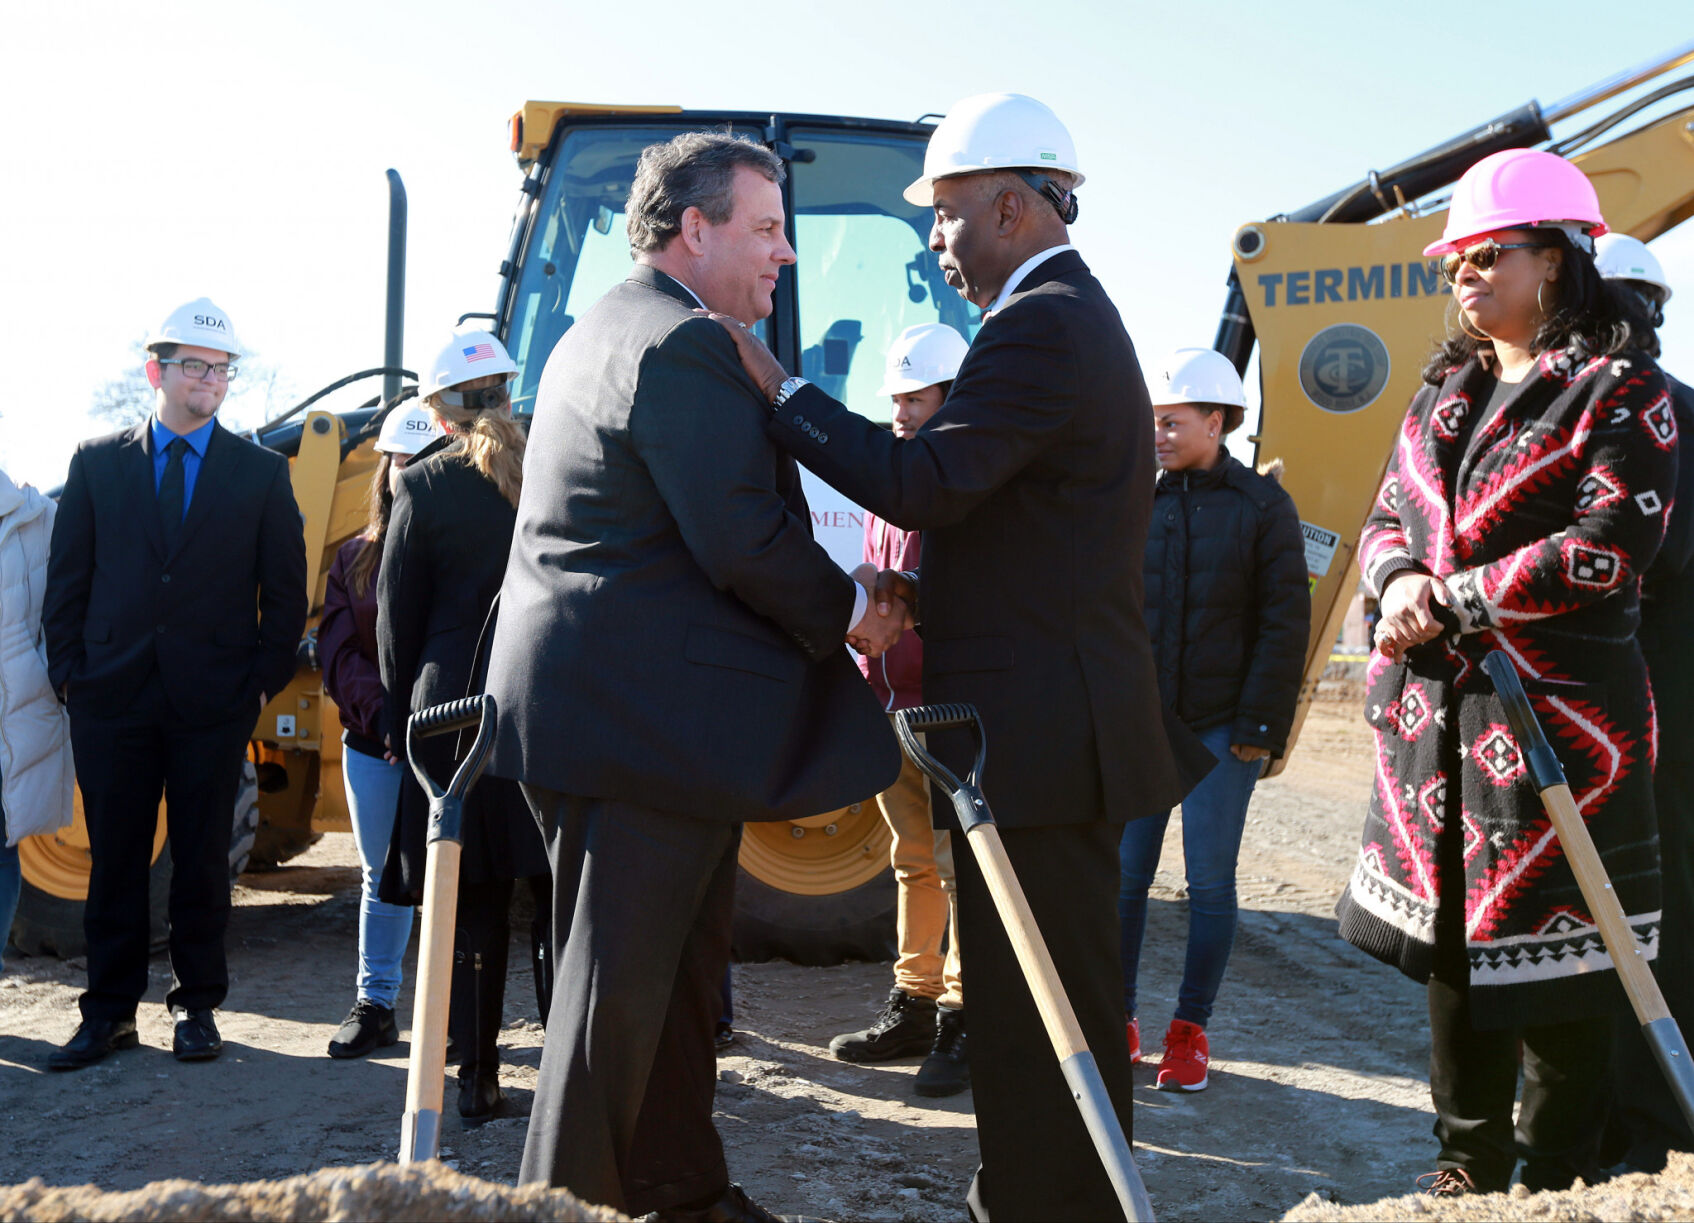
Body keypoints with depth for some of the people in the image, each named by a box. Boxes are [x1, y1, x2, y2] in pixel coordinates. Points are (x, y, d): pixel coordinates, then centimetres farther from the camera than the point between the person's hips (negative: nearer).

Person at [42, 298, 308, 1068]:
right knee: (114, 858, 6)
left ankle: (197, 1005, 18)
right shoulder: (97, 462, 7)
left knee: (202, 860, 6)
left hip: (213, 698, 0)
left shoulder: (260, 472, 5)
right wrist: (68, 671, 0)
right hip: (113, 693, 1)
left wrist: (265, 680, -1)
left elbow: (284, 590, 5)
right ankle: (110, 1010, 17)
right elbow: (67, 576, 8)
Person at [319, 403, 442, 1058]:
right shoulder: (356, 557, 9)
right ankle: (374, 1004, 23)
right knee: (383, 874, 13)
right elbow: (340, 652, 2)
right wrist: (382, 712, -14)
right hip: (373, 743, 4)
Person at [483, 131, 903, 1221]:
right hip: (642, 713, -11)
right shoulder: (680, 345, -15)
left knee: (681, 959, 18)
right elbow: (743, 541, -22)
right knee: (621, 978, -1)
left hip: (623, 707, 11)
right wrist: (847, 610, -6)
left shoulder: (607, 332, 20)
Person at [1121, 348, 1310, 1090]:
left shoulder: (1260, 505, -1)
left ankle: (1190, 1032, 16)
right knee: (1123, 875, 4)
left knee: (1210, 882, 5)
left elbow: (1285, 624, -2)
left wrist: (1261, 725, -8)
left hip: (1220, 727, -2)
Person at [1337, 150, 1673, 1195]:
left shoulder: (1622, 391, -6)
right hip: (1436, 715, 7)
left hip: (1556, 714, -7)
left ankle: (1559, 1177, 16)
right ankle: (1470, 1166, 28)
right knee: (1450, 939, 14)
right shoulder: (1446, 392, 16)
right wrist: (1400, 579, -6)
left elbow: (1611, 545, -17)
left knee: (1555, 953, 1)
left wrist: (1452, 599, -14)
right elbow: (1387, 518, 17)